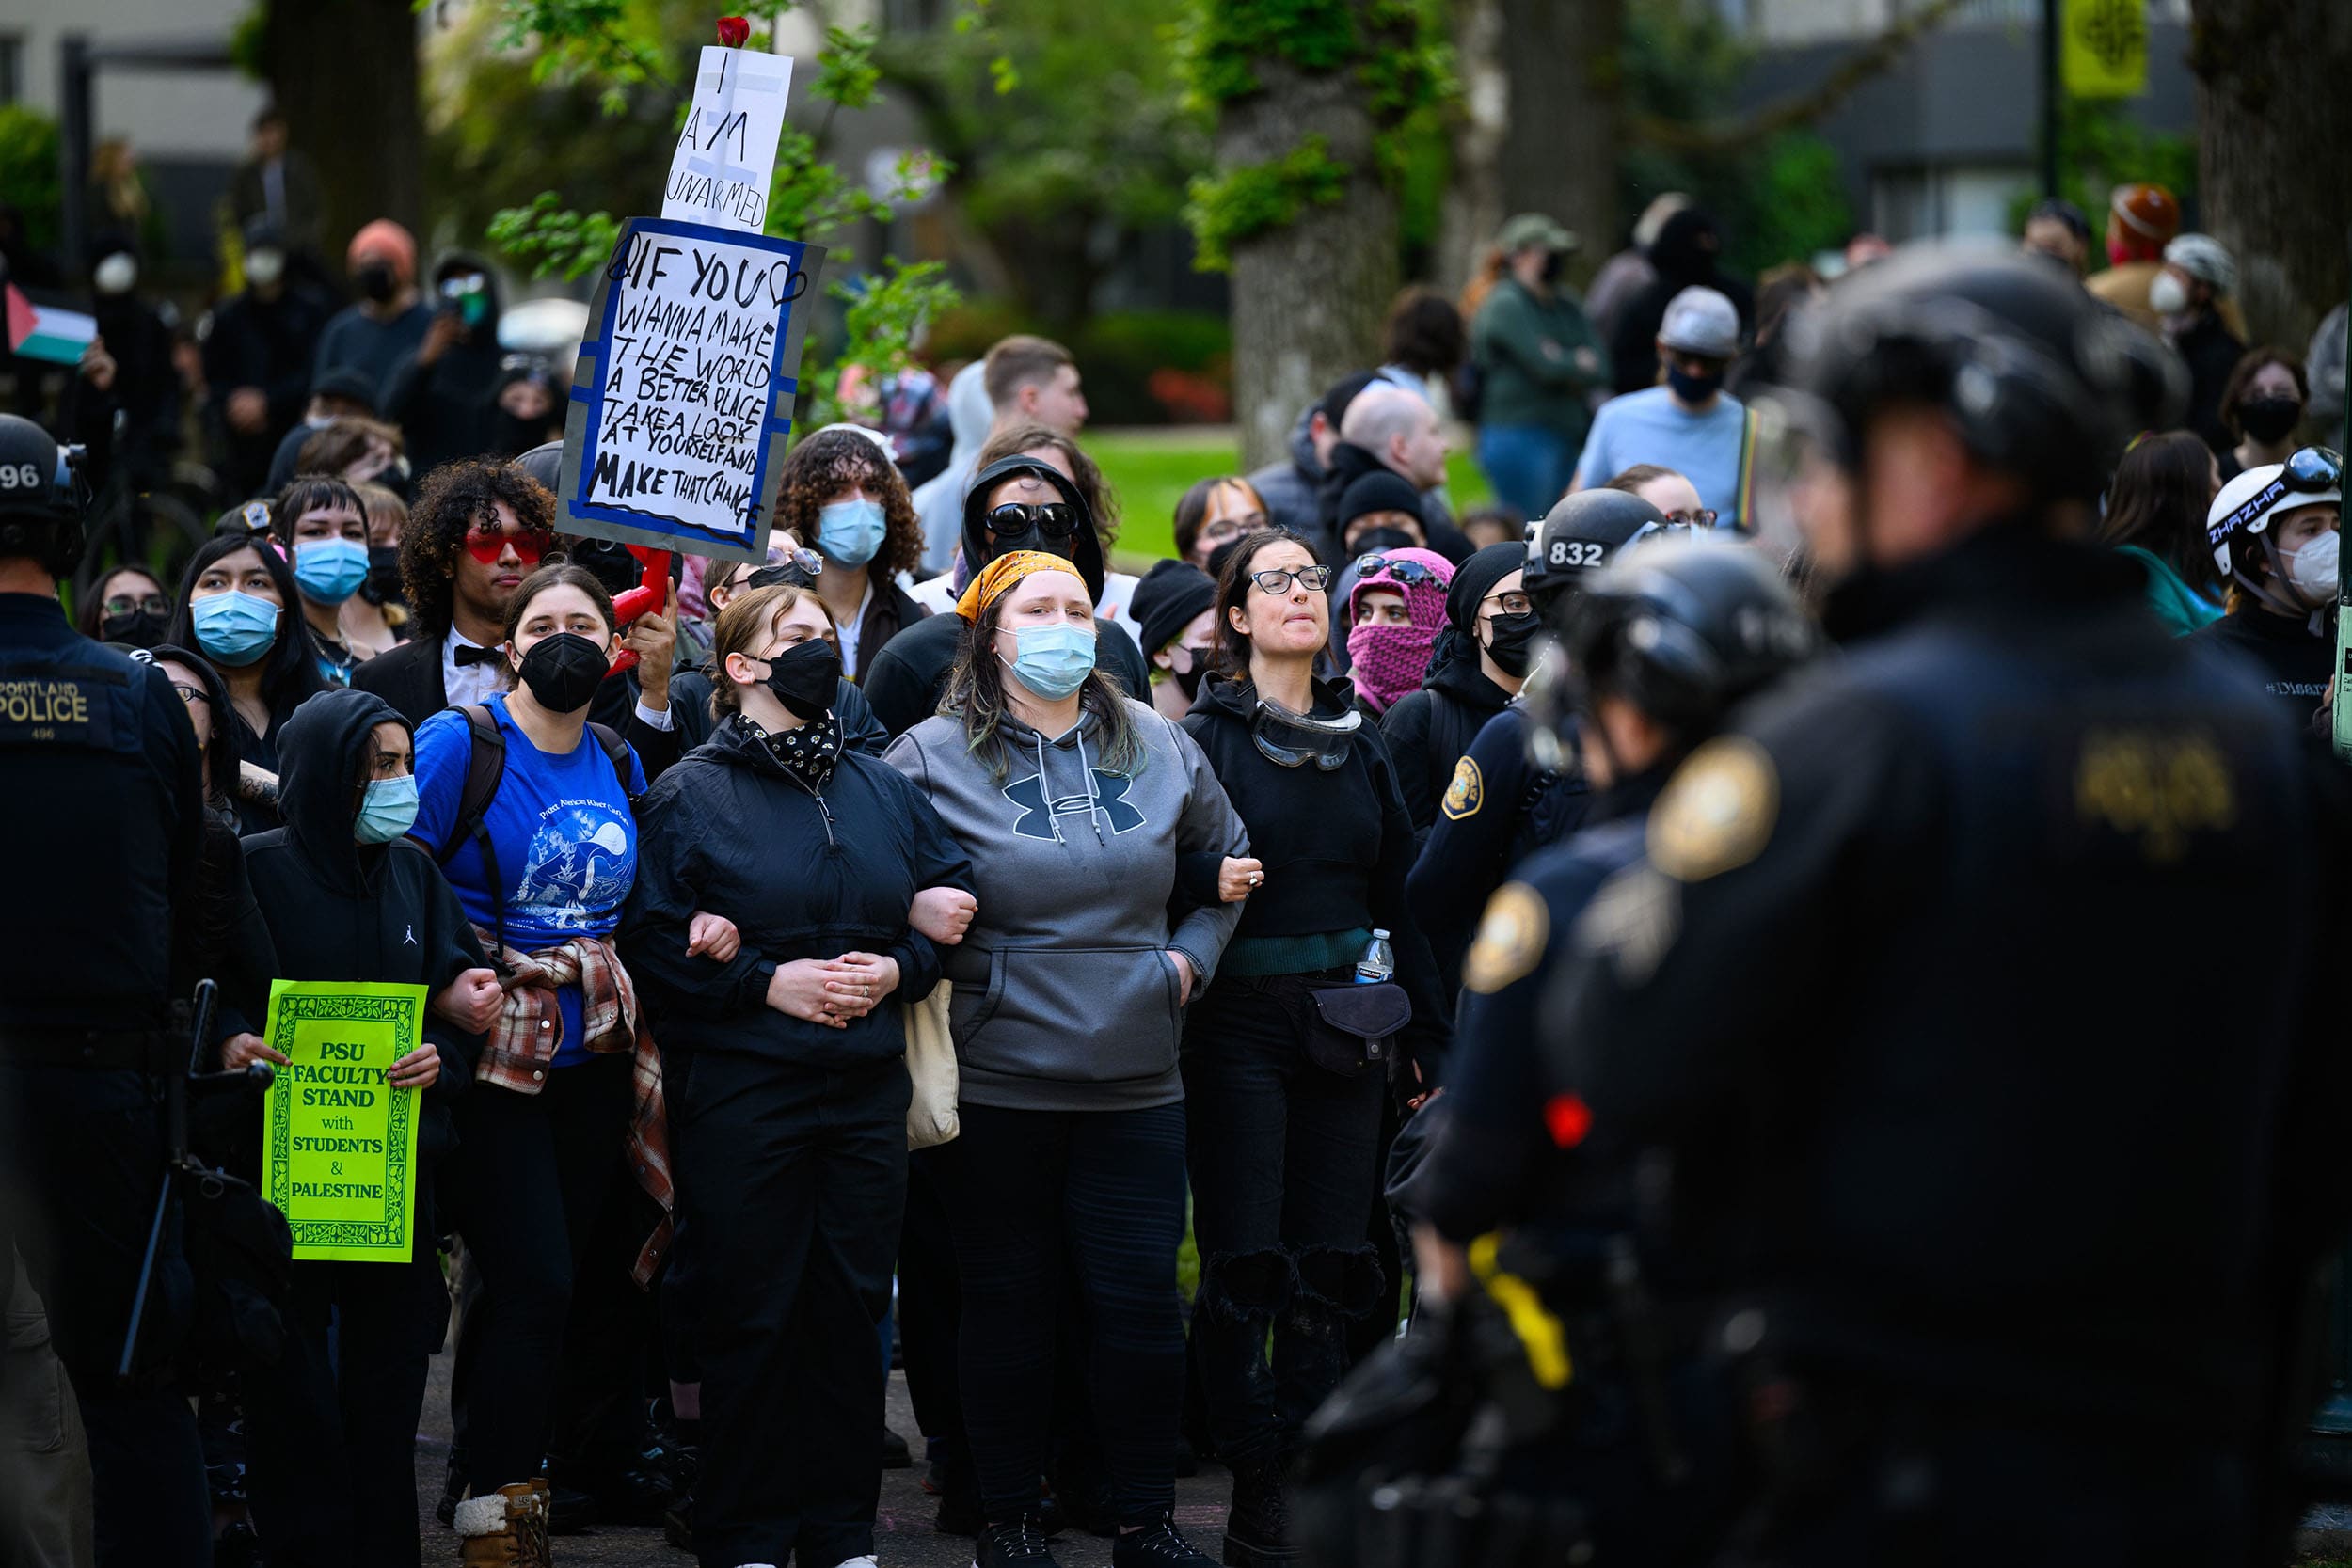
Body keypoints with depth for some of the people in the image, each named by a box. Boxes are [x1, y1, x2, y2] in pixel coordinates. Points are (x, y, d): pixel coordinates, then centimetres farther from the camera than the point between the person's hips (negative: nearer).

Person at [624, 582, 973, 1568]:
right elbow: (653, 943, -7)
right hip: (743, 1090, -4)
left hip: (869, 1090, 4)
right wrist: (769, 980, -15)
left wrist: (899, 968, -4)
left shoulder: (883, 791, 14)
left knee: (854, 1309, 6)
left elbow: (951, 898, 15)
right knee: (752, 1317, -1)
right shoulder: (691, 795, -1)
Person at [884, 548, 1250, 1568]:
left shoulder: (1157, 748, 10)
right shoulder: (933, 757, -2)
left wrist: (1192, 951, 13)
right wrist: (936, 951, -8)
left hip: (1136, 1085, 3)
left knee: (1141, 1303, 1)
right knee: (1008, 1306, 4)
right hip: (996, 1085, -3)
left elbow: (1225, 856, 25)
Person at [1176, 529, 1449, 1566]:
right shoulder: (1207, 740, -1)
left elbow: (1397, 895, 16)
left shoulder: (1360, 743, 14)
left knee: (1330, 1263, 4)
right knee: (1244, 1264, -6)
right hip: (1240, 1025, -5)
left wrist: (1425, 1036, 14)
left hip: (1345, 1030, 5)